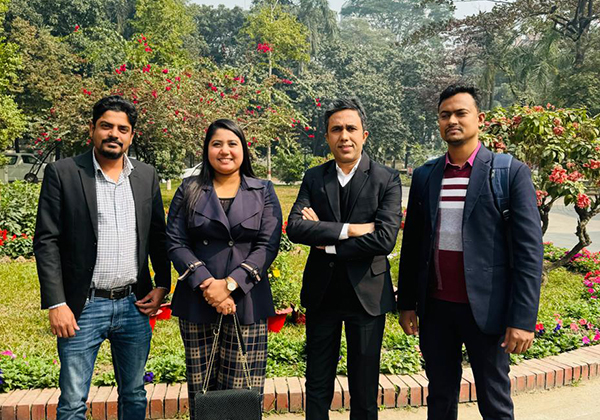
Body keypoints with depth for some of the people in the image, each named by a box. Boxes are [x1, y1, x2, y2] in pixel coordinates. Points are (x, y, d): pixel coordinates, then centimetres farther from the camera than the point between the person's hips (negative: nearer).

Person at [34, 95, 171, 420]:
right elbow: (46, 241, -6)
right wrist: (56, 304, -11)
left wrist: (162, 285, 3)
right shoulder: (62, 173, -4)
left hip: (135, 306, 3)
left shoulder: (147, 176, 7)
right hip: (83, 307, -3)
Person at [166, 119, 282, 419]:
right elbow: (175, 242, 2)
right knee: (200, 390, 6)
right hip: (197, 302, 1)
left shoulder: (263, 192, 7)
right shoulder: (189, 190, 9)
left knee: (242, 391, -1)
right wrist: (206, 284, -11)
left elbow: (268, 245, -2)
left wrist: (230, 284, -12)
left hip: (247, 301, -1)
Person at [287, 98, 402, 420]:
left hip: (366, 294, -2)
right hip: (321, 293, 3)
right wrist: (348, 229, -21)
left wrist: (327, 242, -14)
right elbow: (294, 227, -12)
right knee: (317, 387, 16)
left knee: (365, 391, 13)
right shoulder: (314, 178, 2)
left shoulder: (387, 179, -6)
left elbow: (385, 239, -18)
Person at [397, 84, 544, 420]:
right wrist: (407, 303, 10)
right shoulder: (425, 176, 7)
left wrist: (523, 318, -14)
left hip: (485, 308, -3)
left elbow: (529, 250, -9)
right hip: (435, 307, 4)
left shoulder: (511, 172, -5)